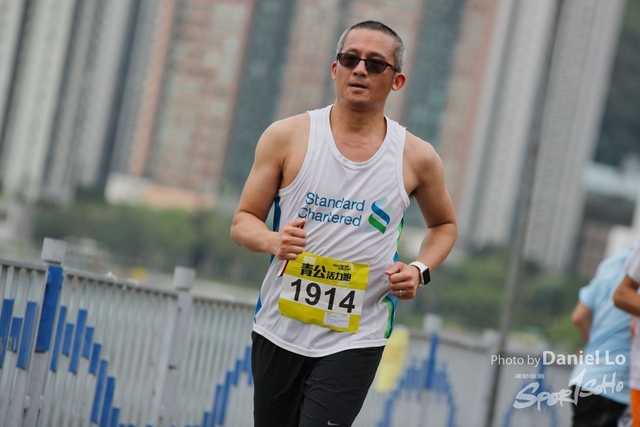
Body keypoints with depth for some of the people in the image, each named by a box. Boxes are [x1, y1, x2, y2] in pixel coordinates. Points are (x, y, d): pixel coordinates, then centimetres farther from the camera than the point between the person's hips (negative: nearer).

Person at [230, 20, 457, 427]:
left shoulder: (417, 158, -1)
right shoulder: (287, 136, -3)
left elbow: (445, 225, 17)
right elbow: (243, 222, 2)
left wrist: (420, 269, -2)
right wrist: (273, 241, -20)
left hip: (355, 338, -1)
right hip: (280, 328, 1)